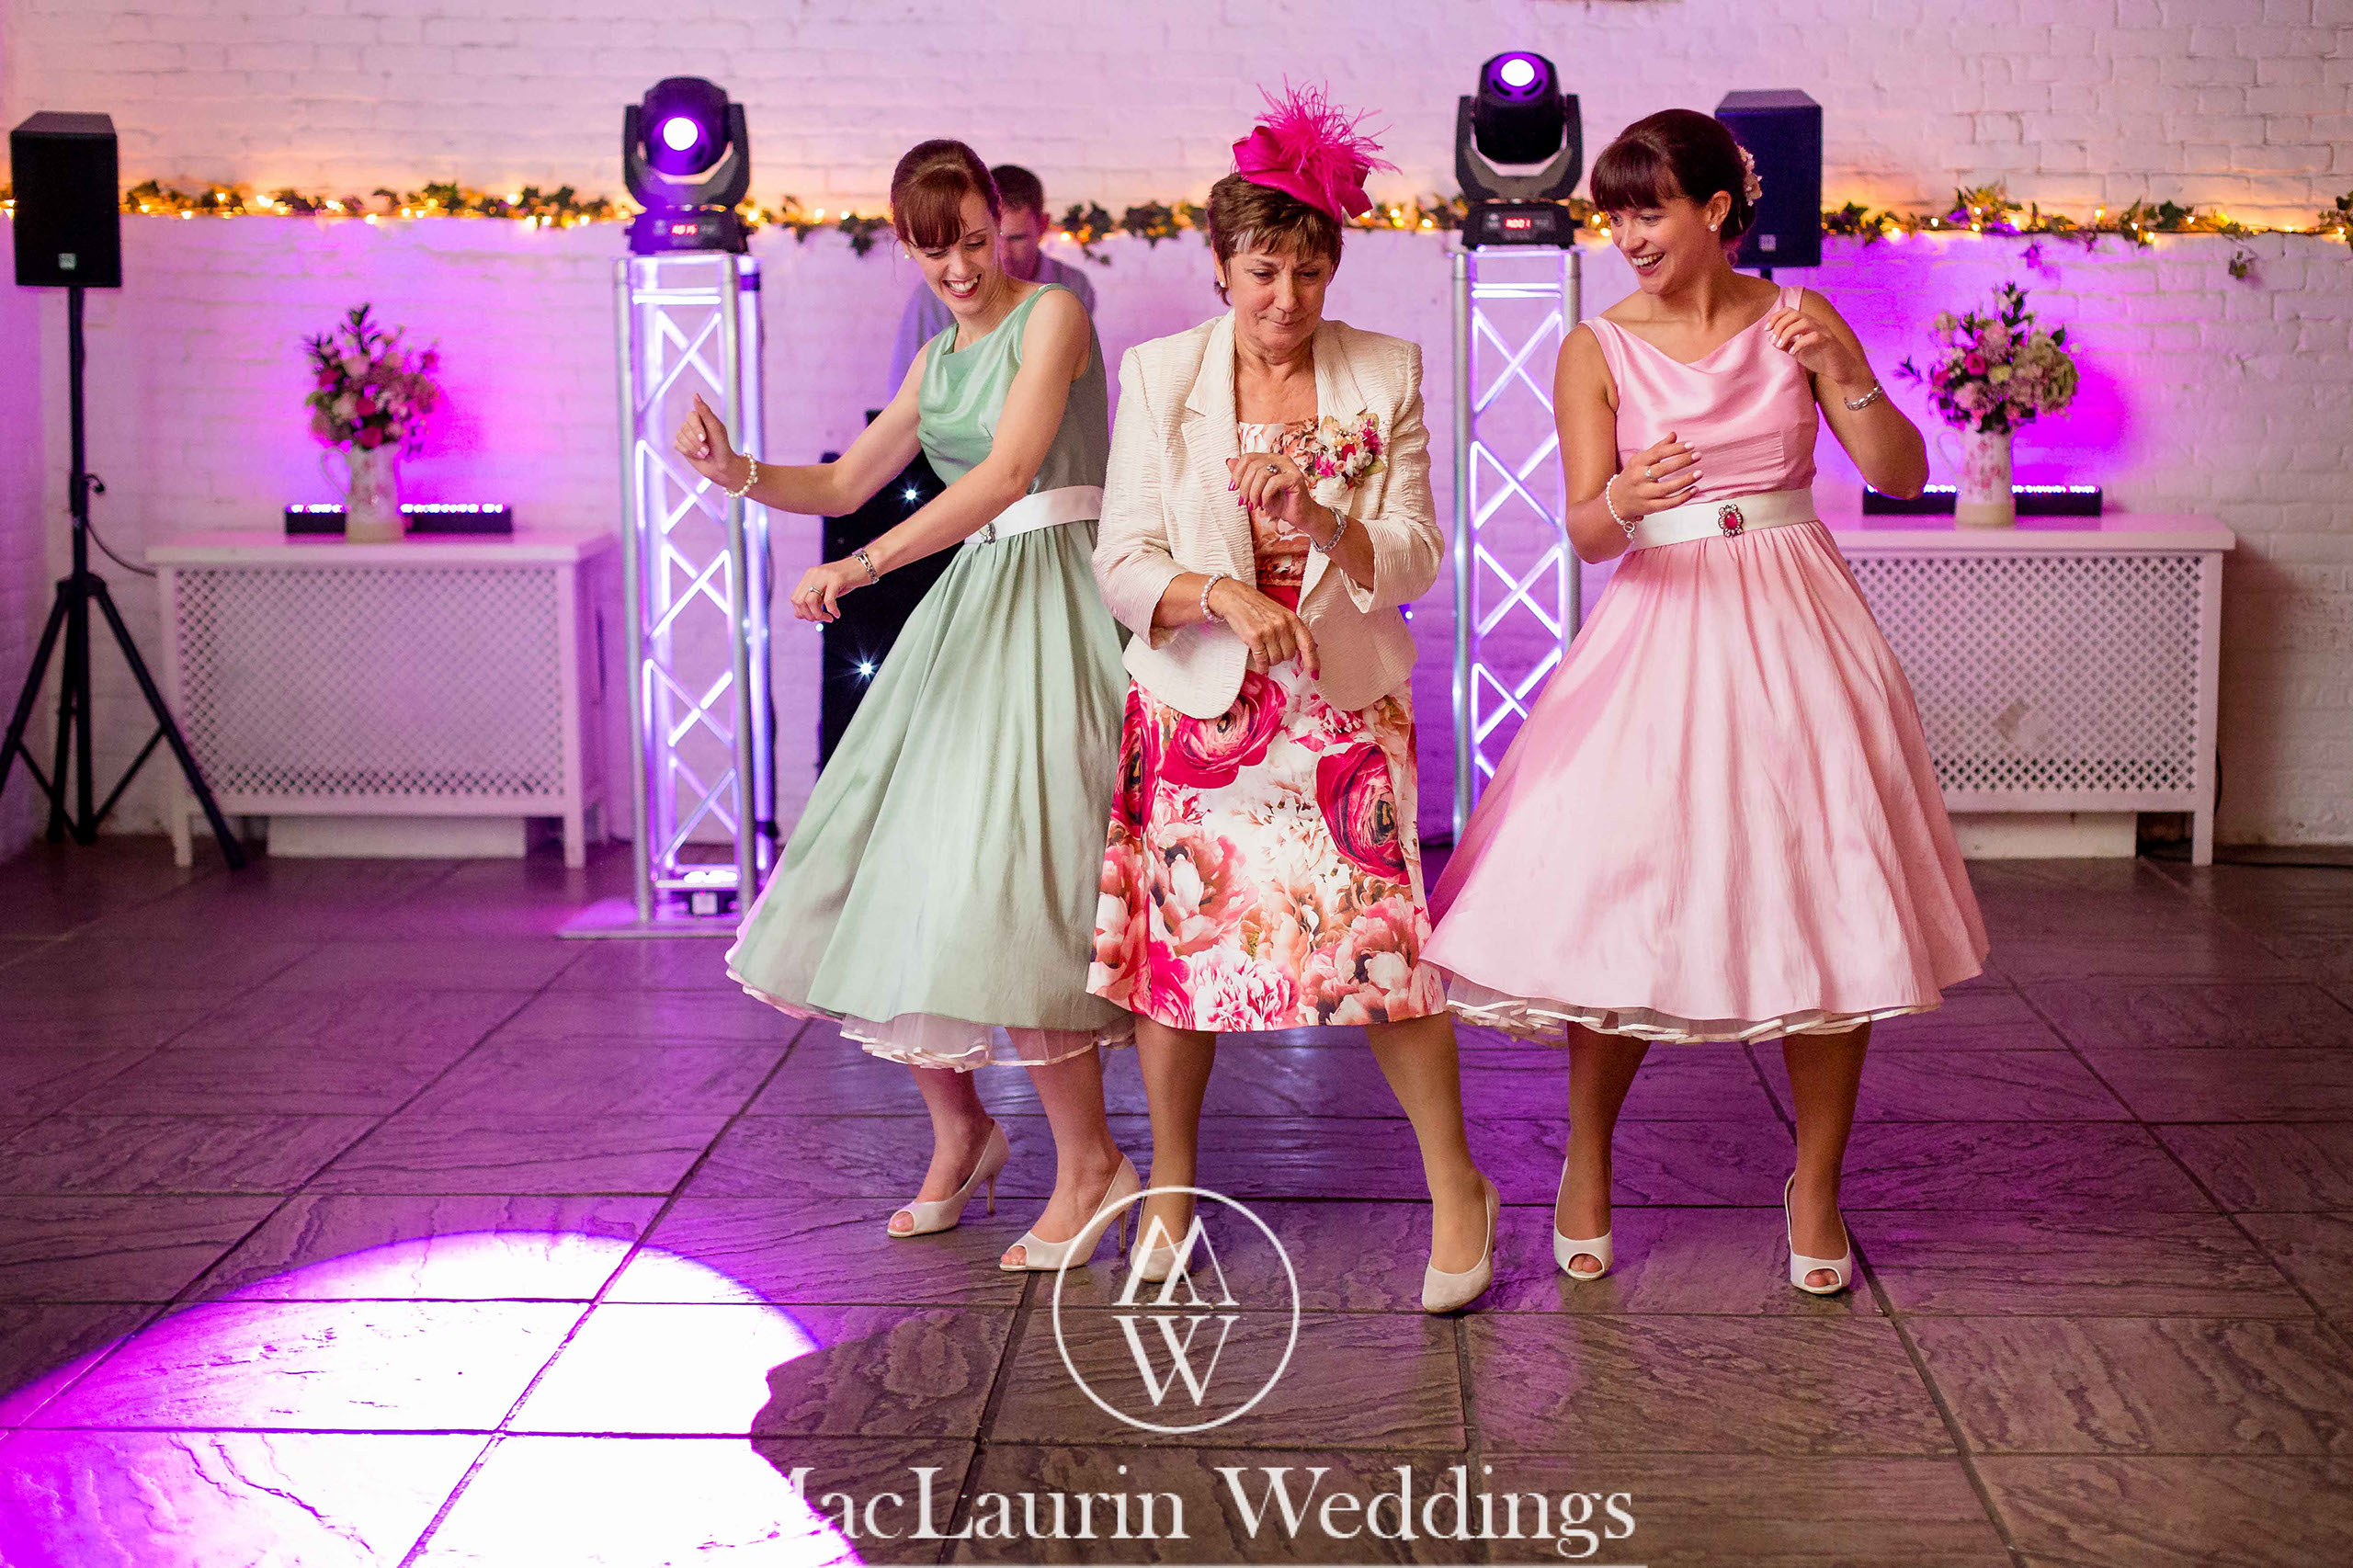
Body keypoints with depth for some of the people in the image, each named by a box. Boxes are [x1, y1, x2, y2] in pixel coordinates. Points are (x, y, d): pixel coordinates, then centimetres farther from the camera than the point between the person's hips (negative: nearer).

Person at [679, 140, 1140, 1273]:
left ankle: (1089, 1161, -5)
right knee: (895, 877, 5)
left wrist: (866, 564, -27)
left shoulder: (1052, 315, -5)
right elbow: (845, 485, 22)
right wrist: (736, 472, 2)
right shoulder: (937, 359, 18)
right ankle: (959, 1132, 22)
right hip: (967, 608, 8)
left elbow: (1010, 470, -19)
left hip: (1049, 605, -8)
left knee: (1001, 883, -16)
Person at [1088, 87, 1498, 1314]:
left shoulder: (1387, 375, 1)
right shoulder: (1158, 375, 0)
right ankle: (1170, 1191, 23)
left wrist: (1322, 524, -21)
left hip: (1344, 704, -1)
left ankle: (1456, 1186, 12)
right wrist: (1221, 594, -22)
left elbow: (1417, 558, -2)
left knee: (1377, 937, -7)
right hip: (1195, 701, 1)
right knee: (1178, 937, 4)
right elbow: (1122, 563, -3)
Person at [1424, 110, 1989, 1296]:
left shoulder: (1794, 319, 4)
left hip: (1794, 625, 1)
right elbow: (1586, 534, -5)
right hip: (1662, 627, -1)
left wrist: (1844, 372, -17)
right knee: (1620, 898, -4)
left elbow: (1902, 474, -1)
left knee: (1822, 899, -1)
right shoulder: (1597, 349, 2)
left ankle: (1816, 1185, 13)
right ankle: (1586, 1163, 18)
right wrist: (1624, 502, -28)